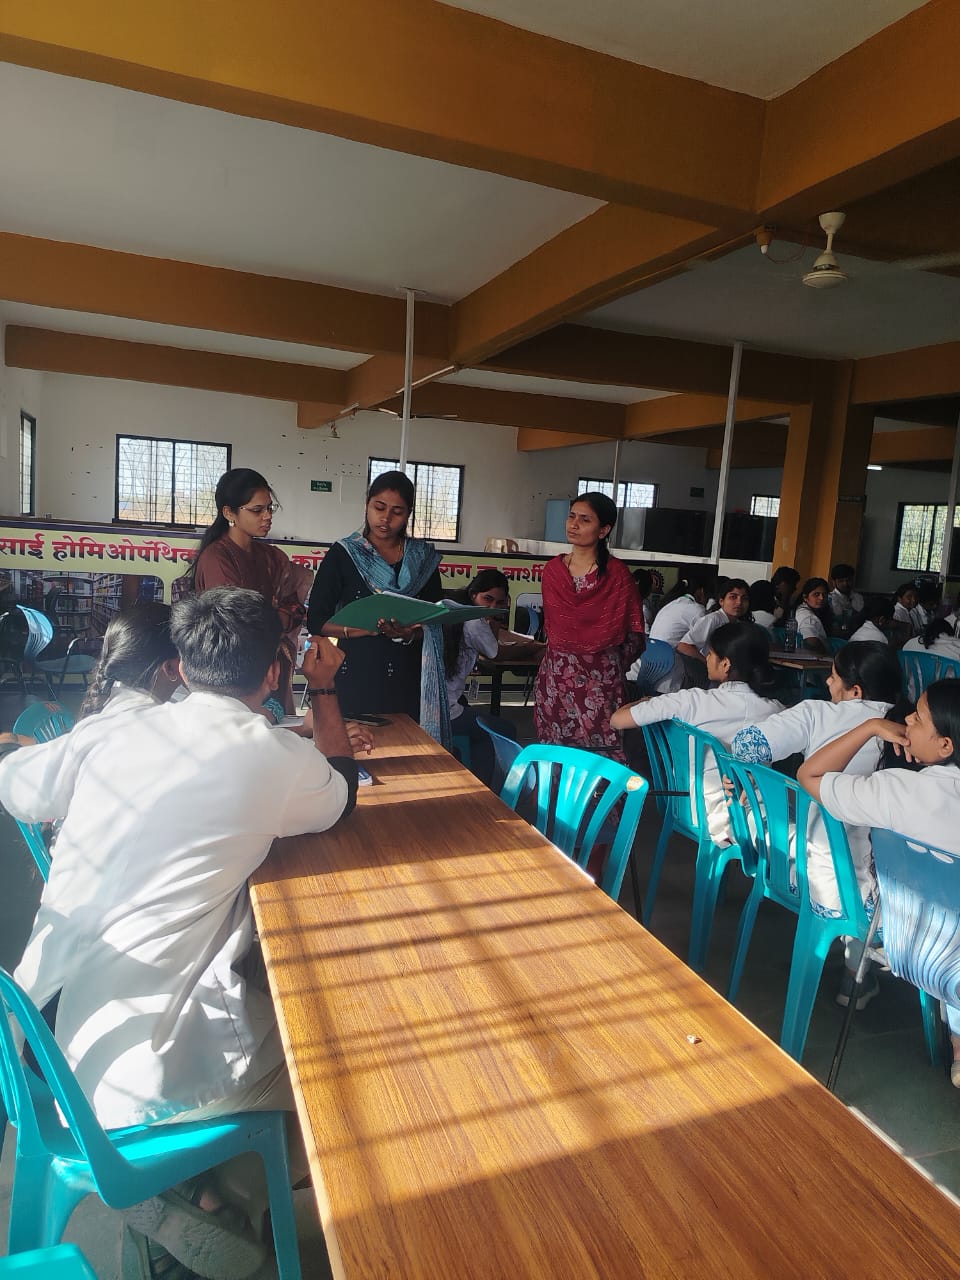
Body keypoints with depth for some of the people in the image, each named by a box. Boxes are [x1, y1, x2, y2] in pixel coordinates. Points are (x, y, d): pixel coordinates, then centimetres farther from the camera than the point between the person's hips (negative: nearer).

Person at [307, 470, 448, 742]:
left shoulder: (424, 559, 10)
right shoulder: (343, 554, 3)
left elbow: (436, 623, 7)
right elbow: (316, 621, -2)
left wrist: (411, 634, -14)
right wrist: (364, 628, -17)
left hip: (407, 679, 2)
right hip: (356, 675, -1)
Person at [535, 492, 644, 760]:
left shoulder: (617, 573, -6)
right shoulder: (553, 569, 7)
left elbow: (633, 632, -3)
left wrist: (611, 665, 2)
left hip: (600, 678, -4)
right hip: (555, 675, 4)